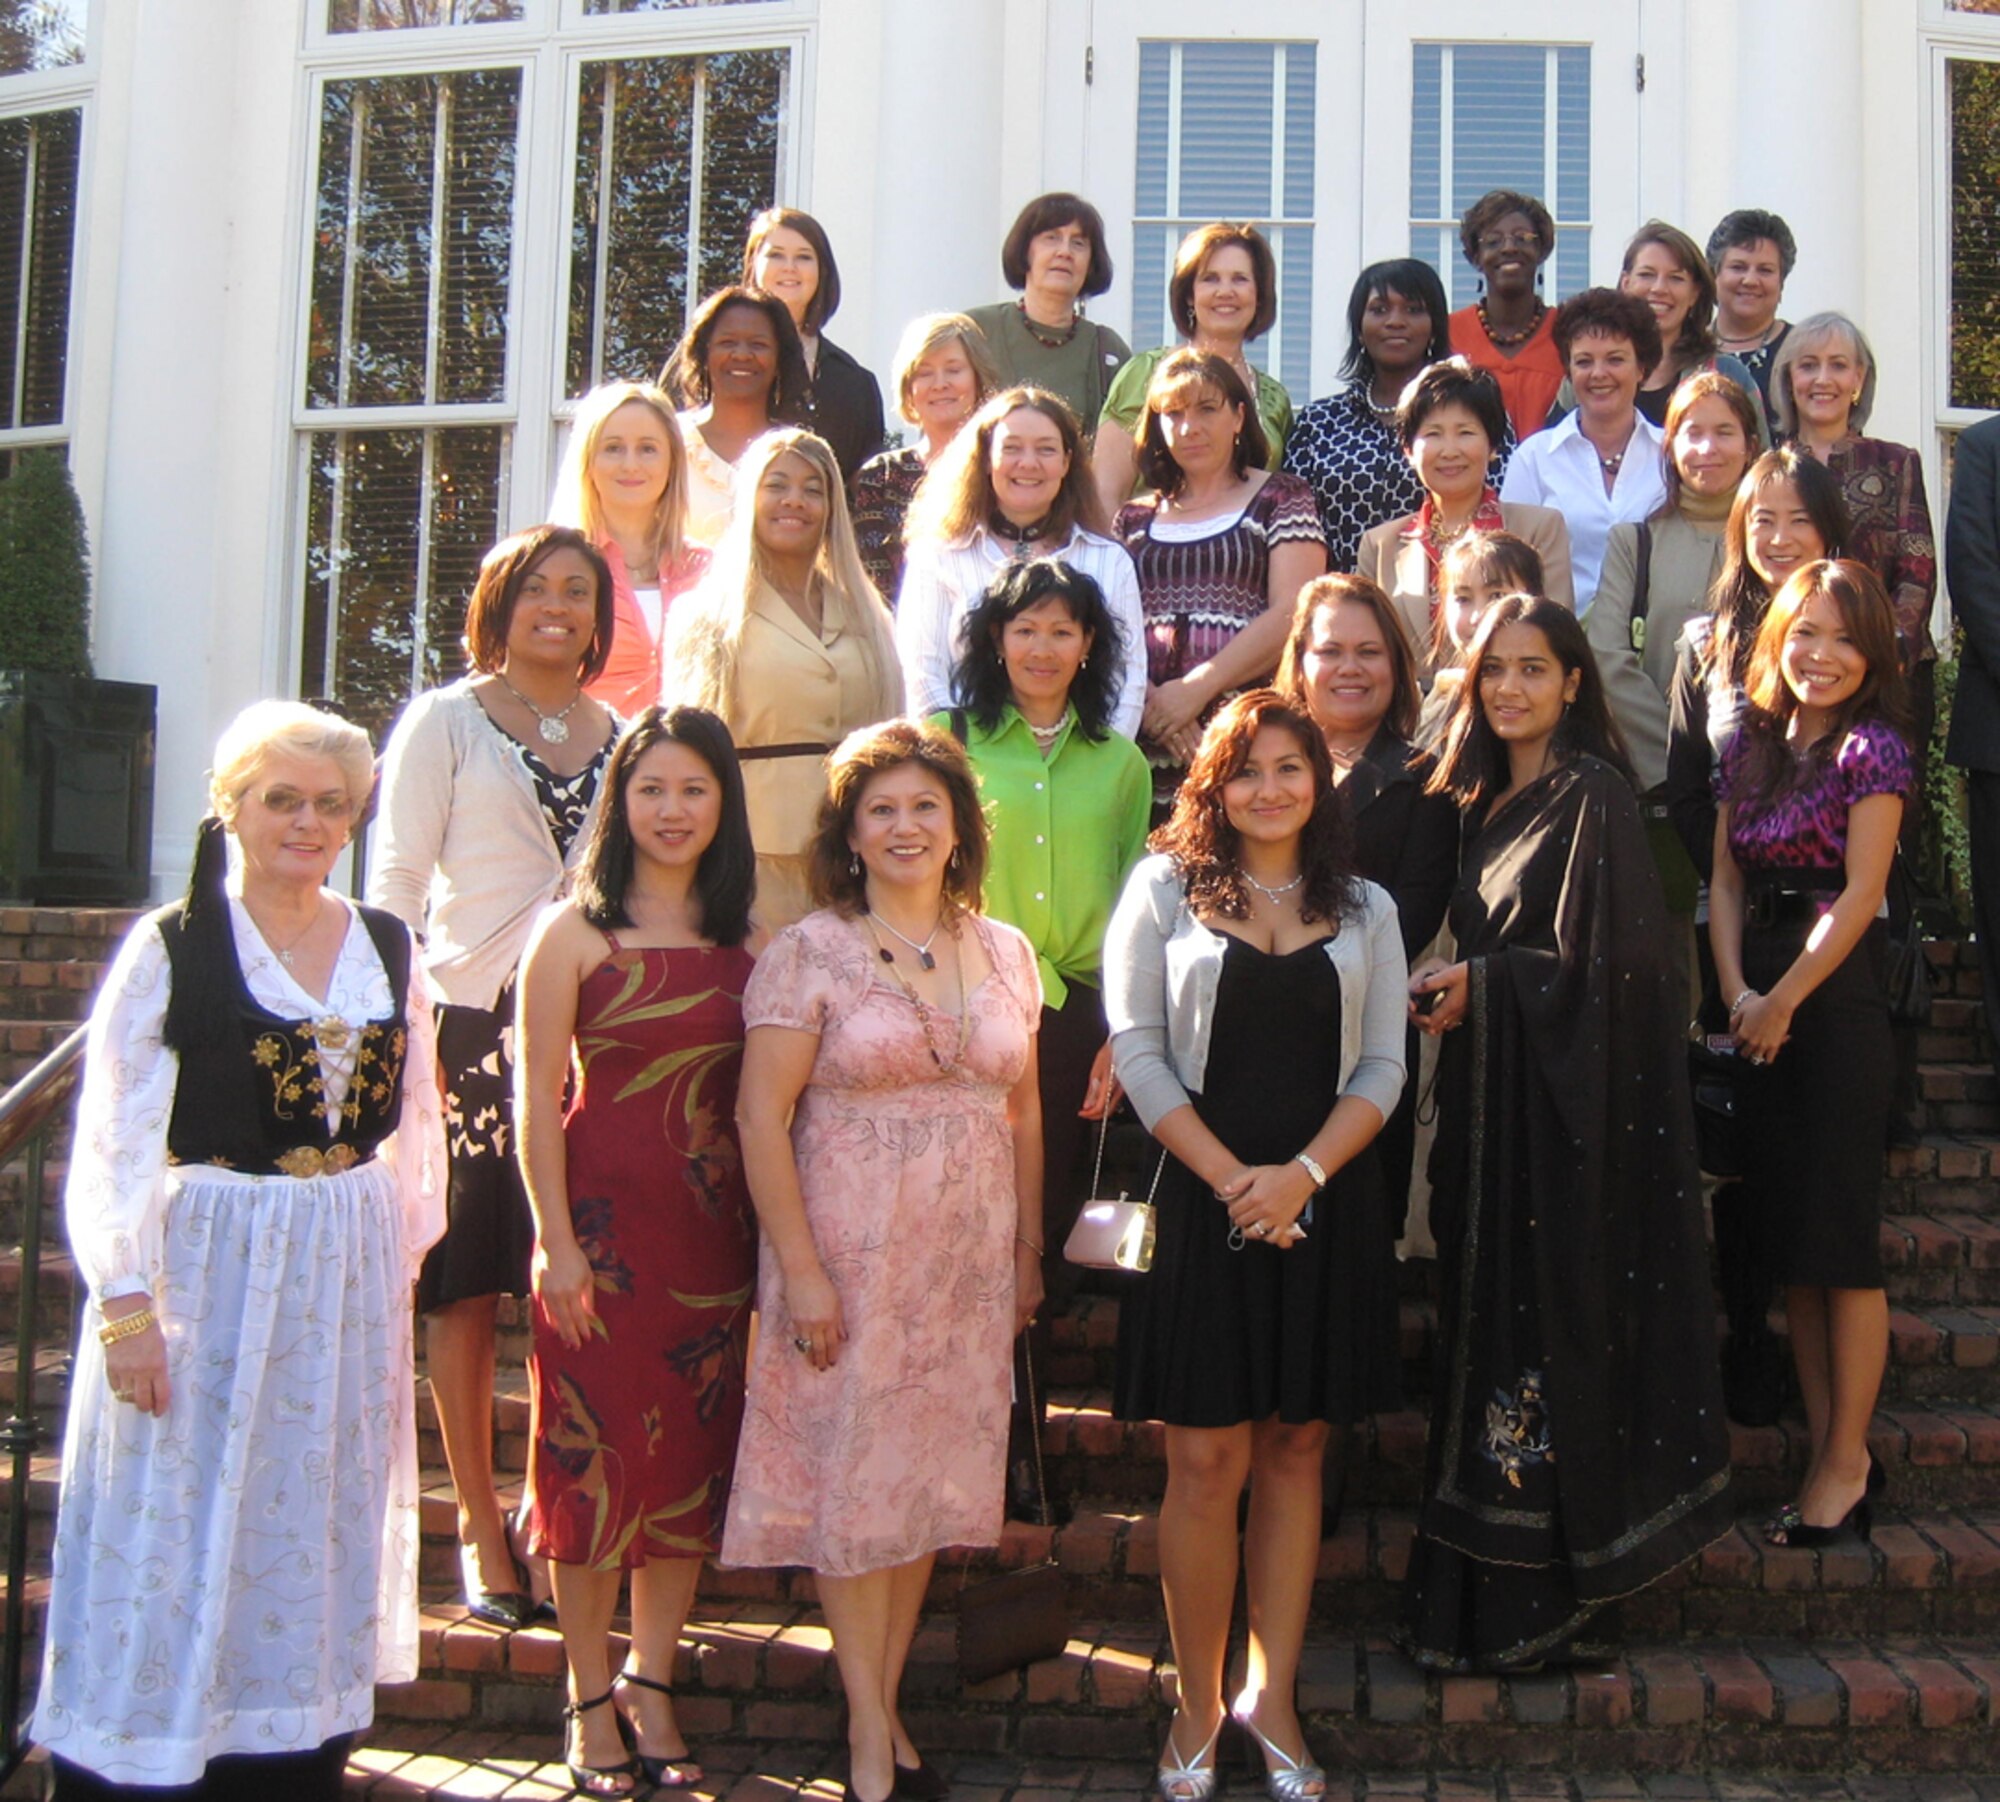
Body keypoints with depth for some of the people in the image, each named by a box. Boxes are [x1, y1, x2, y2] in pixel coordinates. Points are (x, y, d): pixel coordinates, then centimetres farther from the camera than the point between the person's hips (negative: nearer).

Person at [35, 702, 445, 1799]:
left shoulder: (387, 949, 6)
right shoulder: (173, 947, -7)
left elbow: (418, 1120, 13)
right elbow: (113, 1142, -9)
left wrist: (401, 1251, 9)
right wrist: (126, 1303, -14)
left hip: (347, 1282, 5)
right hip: (206, 1269, -4)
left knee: (314, 1545, 13)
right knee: (178, 1555, 2)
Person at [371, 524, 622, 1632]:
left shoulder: (623, 736, 14)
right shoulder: (446, 721, 4)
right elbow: (396, 878, 0)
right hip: (472, 1021, -3)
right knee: (468, 1282, 2)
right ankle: (478, 1523, 13)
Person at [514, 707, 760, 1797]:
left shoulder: (745, 940, 8)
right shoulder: (575, 931, -3)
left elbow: (761, 1096, 9)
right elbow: (538, 1096, -6)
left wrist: (766, 1245, 5)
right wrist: (557, 1243, -11)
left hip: (713, 1228, 4)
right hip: (603, 1220, -4)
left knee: (694, 1457, 9)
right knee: (596, 1455, 2)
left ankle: (651, 1682, 23)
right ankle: (591, 1702, 16)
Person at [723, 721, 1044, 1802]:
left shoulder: (1004, 953, 8)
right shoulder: (810, 953, -6)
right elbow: (761, 1118, -9)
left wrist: (1029, 1252, 12)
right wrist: (801, 1270, -14)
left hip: (970, 1259, 4)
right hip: (849, 1252, -4)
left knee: (931, 1473, 10)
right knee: (853, 1471, 2)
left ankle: (888, 1701, 24)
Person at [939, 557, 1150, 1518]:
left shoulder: (1121, 765, 13)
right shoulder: (950, 744, 5)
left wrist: (1119, 1036, 4)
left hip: (1073, 1022, 2)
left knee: (1042, 1234, 6)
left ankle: (1020, 1453, 18)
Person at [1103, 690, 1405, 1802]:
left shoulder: (1365, 909, 11)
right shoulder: (1165, 890, 5)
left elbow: (1384, 1068, 5)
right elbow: (1139, 1050, -3)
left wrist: (1303, 1174, -11)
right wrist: (1231, 1179, -11)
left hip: (1328, 1204, 2)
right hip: (1204, 1201, -2)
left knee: (1294, 1452, 7)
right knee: (1206, 1461, -1)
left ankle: (1272, 1697, 18)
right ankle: (1200, 1707, 12)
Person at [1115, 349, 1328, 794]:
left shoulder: (1282, 499, 10)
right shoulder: (1134, 518, 20)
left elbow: (1292, 614, -4)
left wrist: (1196, 689, -12)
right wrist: (1149, 699, -11)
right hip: (1147, 738, 3)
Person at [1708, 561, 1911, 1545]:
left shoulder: (1871, 747, -7)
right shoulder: (1752, 744, 12)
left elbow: (1859, 894, -12)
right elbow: (1725, 881, 9)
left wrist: (1784, 1000, -11)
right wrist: (1736, 993, -3)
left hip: (1836, 999, -7)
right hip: (1760, 1009, 7)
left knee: (1842, 1240, -3)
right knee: (1789, 1240, 9)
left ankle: (1848, 1464, 6)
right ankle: (1822, 1450, 18)